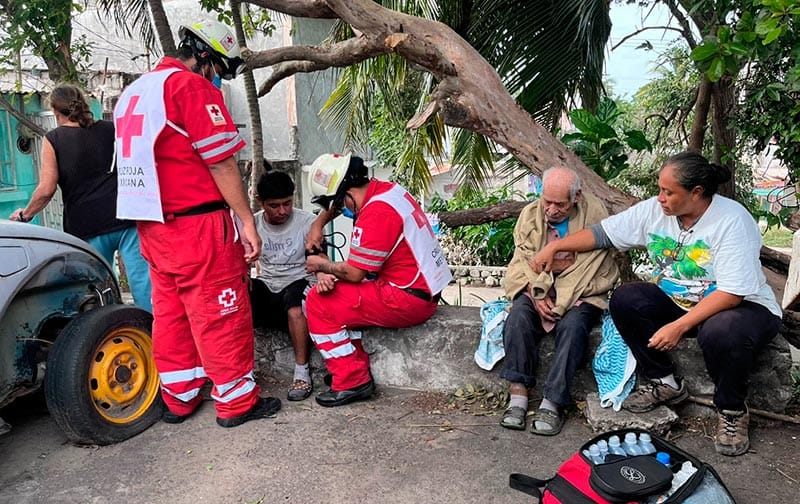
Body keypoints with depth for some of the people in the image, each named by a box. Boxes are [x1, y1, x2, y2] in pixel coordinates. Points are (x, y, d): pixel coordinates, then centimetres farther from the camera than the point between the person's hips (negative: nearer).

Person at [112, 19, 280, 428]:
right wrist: (247, 221, -12)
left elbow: (145, 160, 18)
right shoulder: (191, 87, -10)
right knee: (221, 314, 0)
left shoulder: (133, 92, 18)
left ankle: (178, 399, 26)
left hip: (152, 225, 9)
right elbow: (221, 163, -15)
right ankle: (237, 402, 11)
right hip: (197, 225, -9)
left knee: (169, 312, 15)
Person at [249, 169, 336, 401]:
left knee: (294, 299, -38)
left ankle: (302, 372, -25)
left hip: (298, 282, -3)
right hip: (266, 286, 4)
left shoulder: (307, 221, -5)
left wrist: (322, 276, -39)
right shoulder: (252, 224, 5)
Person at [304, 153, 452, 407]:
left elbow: (354, 273, -18)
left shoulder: (376, 213, -21)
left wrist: (322, 265, 0)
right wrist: (318, 223, 14)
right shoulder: (386, 189, 8)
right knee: (341, 293, 20)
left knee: (318, 303, -6)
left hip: (407, 301, -10)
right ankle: (358, 368, 20)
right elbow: (336, 201, 28)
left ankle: (352, 382, 0)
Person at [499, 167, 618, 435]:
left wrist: (558, 264, -11)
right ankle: (518, 394, -26)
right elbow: (522, 262, 1)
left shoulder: (595, 213, -6)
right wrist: (537, 296, -14)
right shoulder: (530, 214, 3)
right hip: (536, 289, 2)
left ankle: (552, 403, -27)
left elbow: (598, 270, -8)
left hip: (581, 294, -2)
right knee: (518, 315, -28)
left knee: (572, 325, -32)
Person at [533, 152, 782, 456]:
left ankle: (732, 410, -6)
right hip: (677, 301, 6)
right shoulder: (654, 210, -8)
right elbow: (603, 233, -1)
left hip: (744, 305, -5)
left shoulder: (732, 220, -24)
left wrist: (679, 326, -32)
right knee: (624, 299, -18)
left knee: (720, 332, -39)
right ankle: (663, 383, 0)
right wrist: (554, 247, -8)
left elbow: (732, 293, -27)